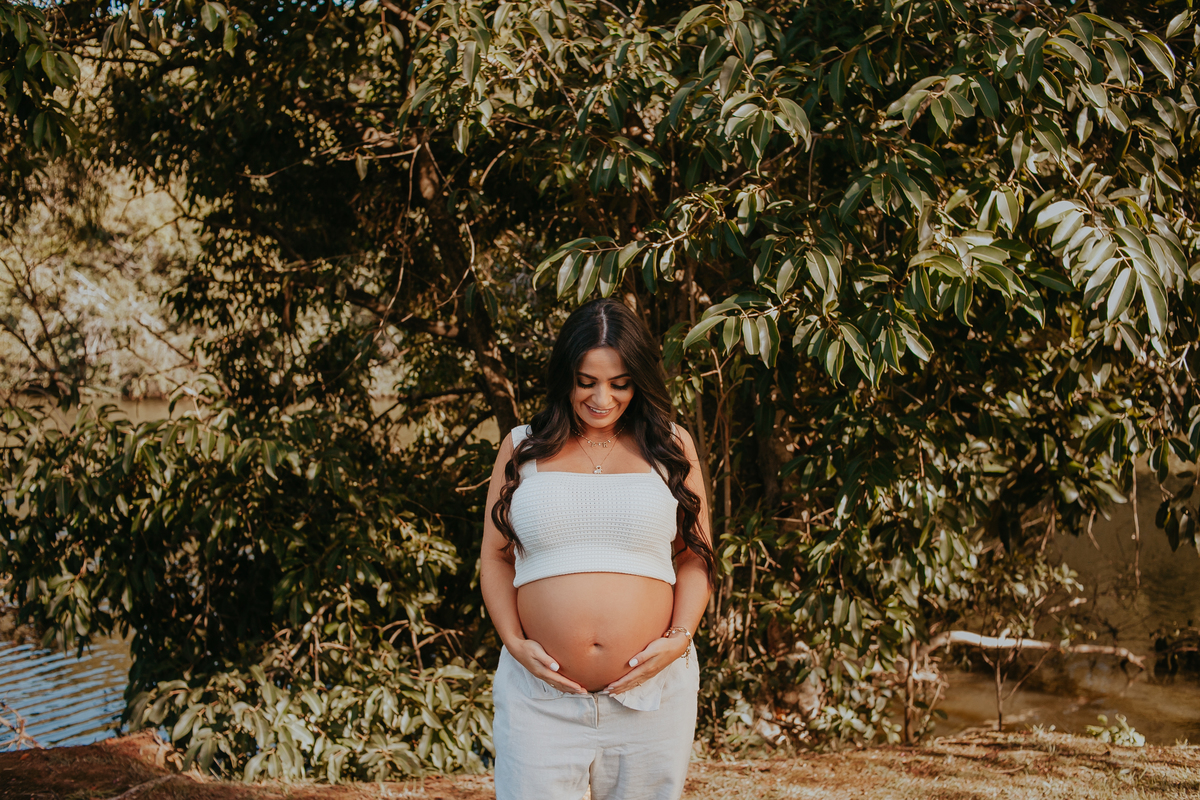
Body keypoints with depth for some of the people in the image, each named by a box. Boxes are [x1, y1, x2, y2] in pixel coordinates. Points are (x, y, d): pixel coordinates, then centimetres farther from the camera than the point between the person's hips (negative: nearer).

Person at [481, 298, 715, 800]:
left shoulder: (671, 447, 8)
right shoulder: (522, 448, 8)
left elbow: (694, 558, 9)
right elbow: (495, 558, 11)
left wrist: (679, 638, -6)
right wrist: (514, 641, -3)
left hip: (652, 692, 0)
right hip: (540, 694, 0)